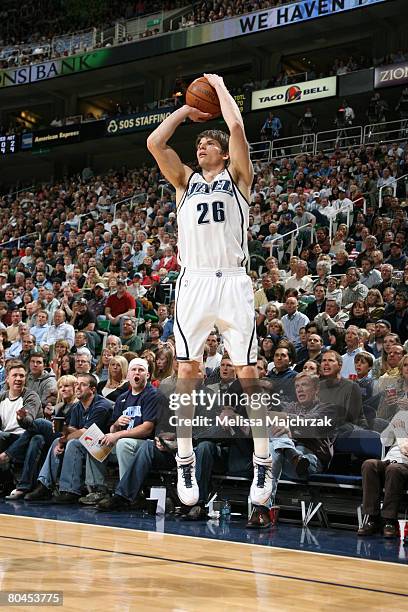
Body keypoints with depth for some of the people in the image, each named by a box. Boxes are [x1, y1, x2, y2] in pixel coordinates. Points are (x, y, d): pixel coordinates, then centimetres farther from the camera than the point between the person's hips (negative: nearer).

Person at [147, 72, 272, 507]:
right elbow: (154, 142, 6)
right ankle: (185, 464, 6)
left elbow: (236, 126, -3)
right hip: (193, 282, 3)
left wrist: (220, 86, 10)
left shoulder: (237, 178, 11)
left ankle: (263, 465, 2)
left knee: (247, 373, -3)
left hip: (232, 282, -2)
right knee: (187, 371, -2)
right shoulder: (186, 181, 19)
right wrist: (186, 110, 16)